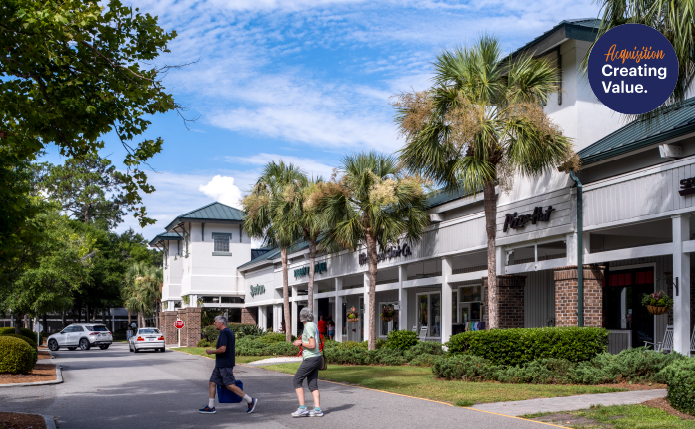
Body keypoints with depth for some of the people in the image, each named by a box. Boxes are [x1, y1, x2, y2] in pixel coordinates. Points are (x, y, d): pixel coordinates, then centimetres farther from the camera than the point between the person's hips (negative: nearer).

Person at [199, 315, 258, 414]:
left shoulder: (224, 333, -16)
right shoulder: (229, 332, 16)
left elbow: (222, 349, -25)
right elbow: (233, 351, 22)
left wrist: (211, 351, -11)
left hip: (224, 365, -11)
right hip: (220, 365, 11)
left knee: (230, 385, -10)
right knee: (213, 382, 10)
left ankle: (250, 401, -7)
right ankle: (210, 407, 12)